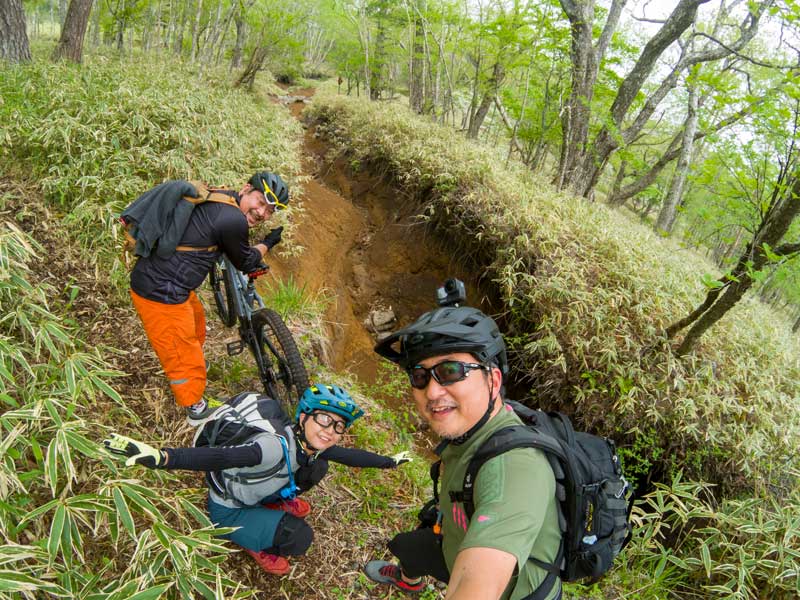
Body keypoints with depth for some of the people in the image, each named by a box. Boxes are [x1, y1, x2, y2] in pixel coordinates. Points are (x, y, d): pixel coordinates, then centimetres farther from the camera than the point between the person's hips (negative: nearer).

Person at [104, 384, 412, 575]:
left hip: (257, 492, 7)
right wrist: (161, 456, -69)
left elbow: (349, 456, 3)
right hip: (228, 510, -7)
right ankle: (259, 546, 6)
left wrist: (389, 461, 12)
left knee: (317, 466, -7)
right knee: (299, 537, -25)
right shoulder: (276, 446, -40)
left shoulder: (311, 444, -14)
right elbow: (221, 457, -54)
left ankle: (281, 502, 17)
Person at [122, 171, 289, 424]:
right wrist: (268, 243, 12)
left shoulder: (216, 197, 4)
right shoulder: (233, 220, -23)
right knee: (183, 353, 9)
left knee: (195, 321, 34)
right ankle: (197, 409, 31)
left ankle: (192, 366, 61)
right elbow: (246, 263, -5)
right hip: (162, 294, -10)